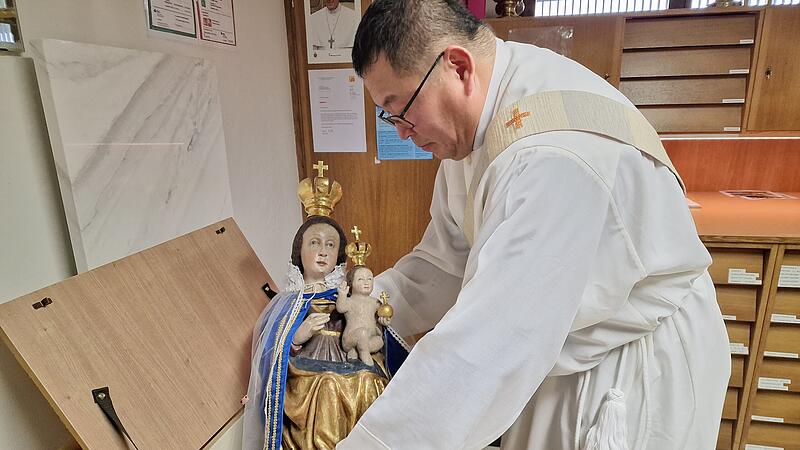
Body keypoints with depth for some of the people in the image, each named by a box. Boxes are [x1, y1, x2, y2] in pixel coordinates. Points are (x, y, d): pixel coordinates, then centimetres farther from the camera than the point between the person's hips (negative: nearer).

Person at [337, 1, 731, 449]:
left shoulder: (558, 154, -35)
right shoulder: (476, 124, -4)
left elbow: (486, 346, -37)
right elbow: (447, 259, 0)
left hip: (637, 376, -7)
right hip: (556, 352, 7)